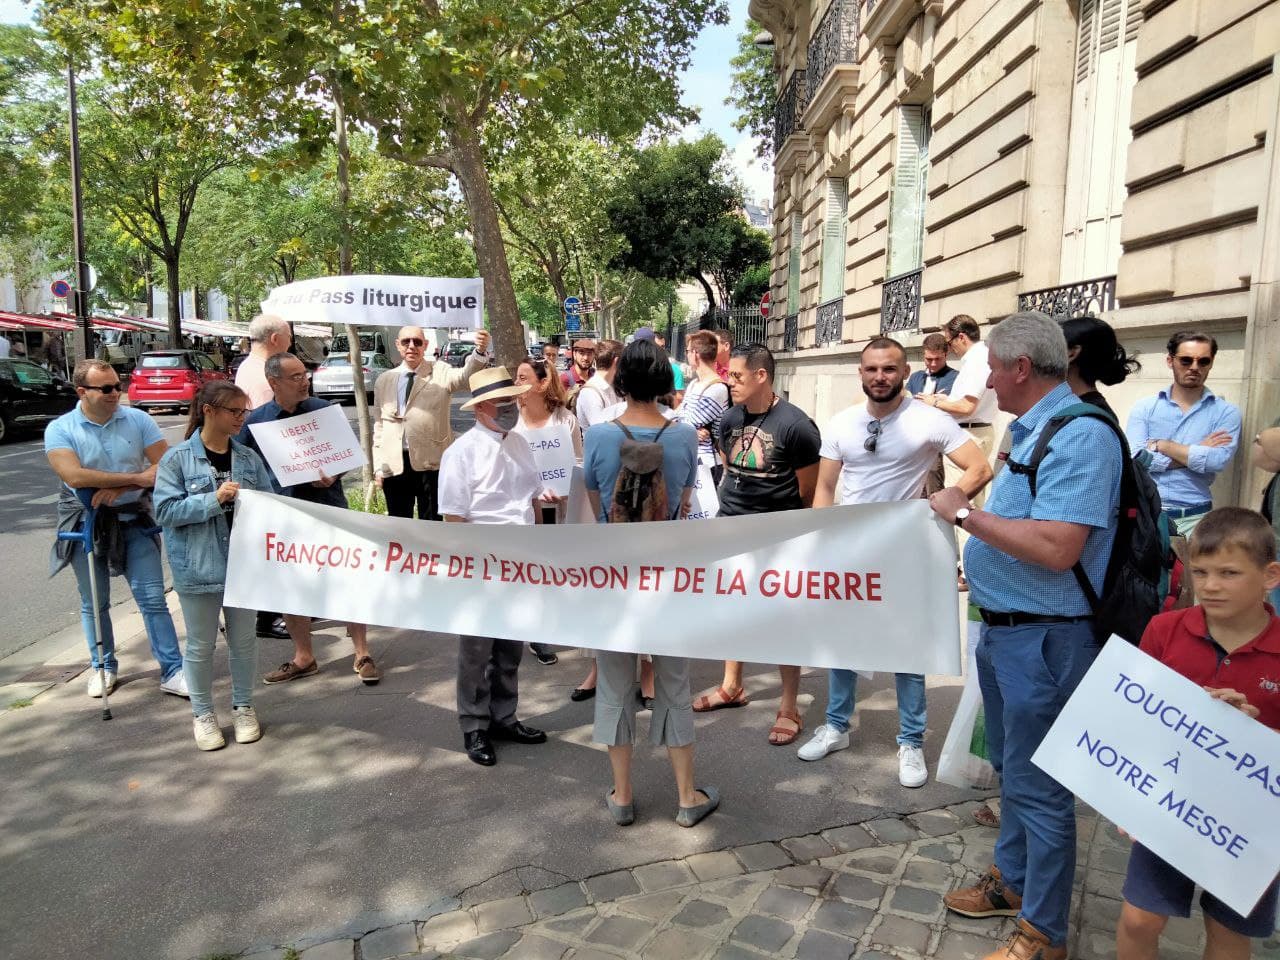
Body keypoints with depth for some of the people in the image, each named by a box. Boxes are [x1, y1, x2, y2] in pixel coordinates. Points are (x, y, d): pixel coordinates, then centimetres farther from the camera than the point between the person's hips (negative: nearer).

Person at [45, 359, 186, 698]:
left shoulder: (138, 420, -4)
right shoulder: (60, 429, -7)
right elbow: (75, 476, -23)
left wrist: (119, 489, -21)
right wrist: (135, 477, -23)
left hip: (133, 520, 0)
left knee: (153, 598, -2)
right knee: (94, 603, 13)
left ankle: (172, 671, 3)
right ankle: (104, 667, 31)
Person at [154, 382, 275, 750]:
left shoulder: (249, 457, 3)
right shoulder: (178, 459, -7)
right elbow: (166, 510, -12)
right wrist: (215, 499, -21)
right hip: (199, 567, -3)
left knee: (244, 640, 14)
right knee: (201, 645, 9)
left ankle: (243, 707, 31)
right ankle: (203, 715, 26)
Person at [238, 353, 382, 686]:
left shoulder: (323, 410, -2)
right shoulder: (255, 421, 0)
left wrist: (333, 475, -16)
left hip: (329, 509, -2)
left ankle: (362, 655, 10)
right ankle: (303, 658, 27)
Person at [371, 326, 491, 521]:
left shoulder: (440, 372, 1)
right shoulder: (383, 381, 11)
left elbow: (466, 375, -20)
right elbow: (379, 425, 14)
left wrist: (481, 350, -40)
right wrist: (378, 466, 8)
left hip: (431, 463, -3)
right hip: (394, 465, 3)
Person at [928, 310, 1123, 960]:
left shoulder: (1080, 435, -21)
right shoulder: (1030, 430, 9)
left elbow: (1056, 548, -31)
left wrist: (966, 514, -23)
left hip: (1044, 639, -10)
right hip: (1003, 630, 10)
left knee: (1037, 786, 4)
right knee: (1011, 768, 23)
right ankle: (1013, 881, 41)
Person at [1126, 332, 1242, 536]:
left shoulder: (1226, 412, 4)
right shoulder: (1144, 408, 4)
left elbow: (1218, 461, -12)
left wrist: (1161, 445, -6)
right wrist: (1197, 453, -8)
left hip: (1195, 518, 0)